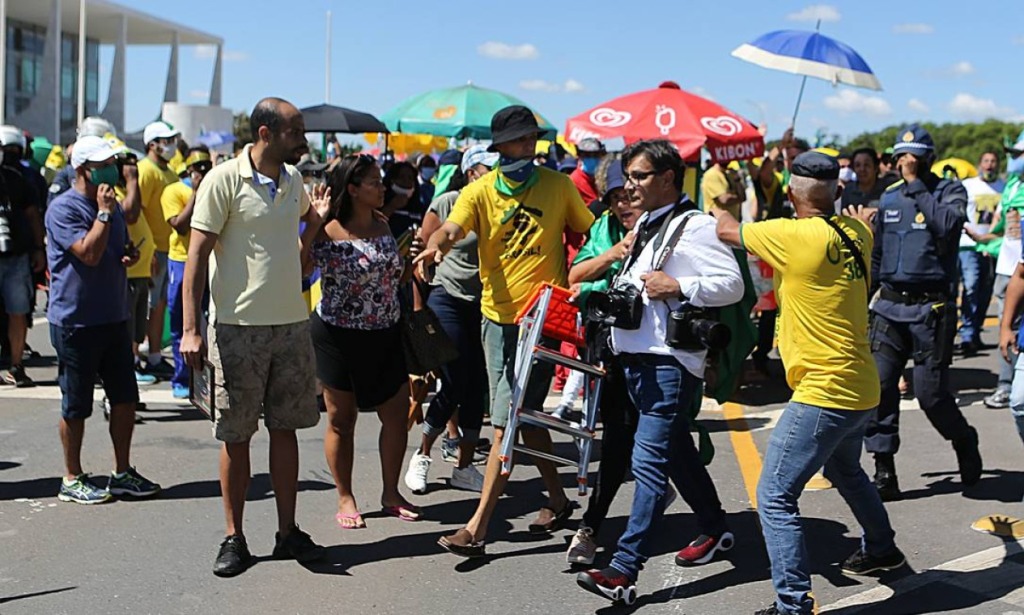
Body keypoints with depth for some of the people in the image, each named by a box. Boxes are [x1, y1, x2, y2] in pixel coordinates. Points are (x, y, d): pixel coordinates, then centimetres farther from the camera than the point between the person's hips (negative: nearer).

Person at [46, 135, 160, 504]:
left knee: (125, 398, 9)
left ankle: (122, 473, 22)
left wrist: (130, 255, 5)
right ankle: (72, 480, 16)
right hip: (75, 322, -7)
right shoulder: (63, 209, -12)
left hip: (114, 318, 8)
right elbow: (89, 254, -23)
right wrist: (103, 213, -18)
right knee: (76, 405, 3)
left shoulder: (112, 206, 14)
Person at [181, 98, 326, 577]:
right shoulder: (224, 180, -9)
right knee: (236, 435, 3)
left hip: (291, 324, 5)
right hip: (238, 327, -5)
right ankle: (234, 539, 14)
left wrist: (316, 220, 8)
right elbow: (196, 256, -11)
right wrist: (190, 329, -16)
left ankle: (288, 532, 19)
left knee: (285, 428, 10)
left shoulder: (293, 180, 9)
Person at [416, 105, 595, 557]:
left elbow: (590, 233, 11)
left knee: (506, 422, -7)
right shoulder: (480, 192, 1)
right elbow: (451, 229, -16)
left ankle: (478, 527, -4)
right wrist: (435, 246, -39)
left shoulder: (558, 186, 1)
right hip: (499, 315, 4)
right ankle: (557, 499, 35)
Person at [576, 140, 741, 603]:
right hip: (635, 356, 10)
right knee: (676, 452, 20)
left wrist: (678, 287, -23)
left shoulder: (693, 226, -11)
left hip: (670, 360, -10)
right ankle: (716, 530, 37)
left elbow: (733, 284, -16)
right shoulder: (646, 224, 17)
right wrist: (617, 290, 11)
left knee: (649, 461, -13)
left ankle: (624, 571, -14)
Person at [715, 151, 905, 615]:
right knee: (845, 471, 33)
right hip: (861, 389, 9)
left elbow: (727, 231, -3)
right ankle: (881, 549, 52)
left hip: (822, 394, -9)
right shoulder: (857, 234, 1)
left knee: (775, 497, -4)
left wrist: (719, 206, 16)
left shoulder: (795, 236, -18)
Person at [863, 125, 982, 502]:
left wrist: (916, 185, -15)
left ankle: (965, 443, 27)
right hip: (890, 307, 4)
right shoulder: (889, 199, 13)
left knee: (930, 392, -3)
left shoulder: (949, 191, 1)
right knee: (879, 386, -5)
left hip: (931, 307, -4)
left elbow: (947, 223, -22)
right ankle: (884, 472, 2)